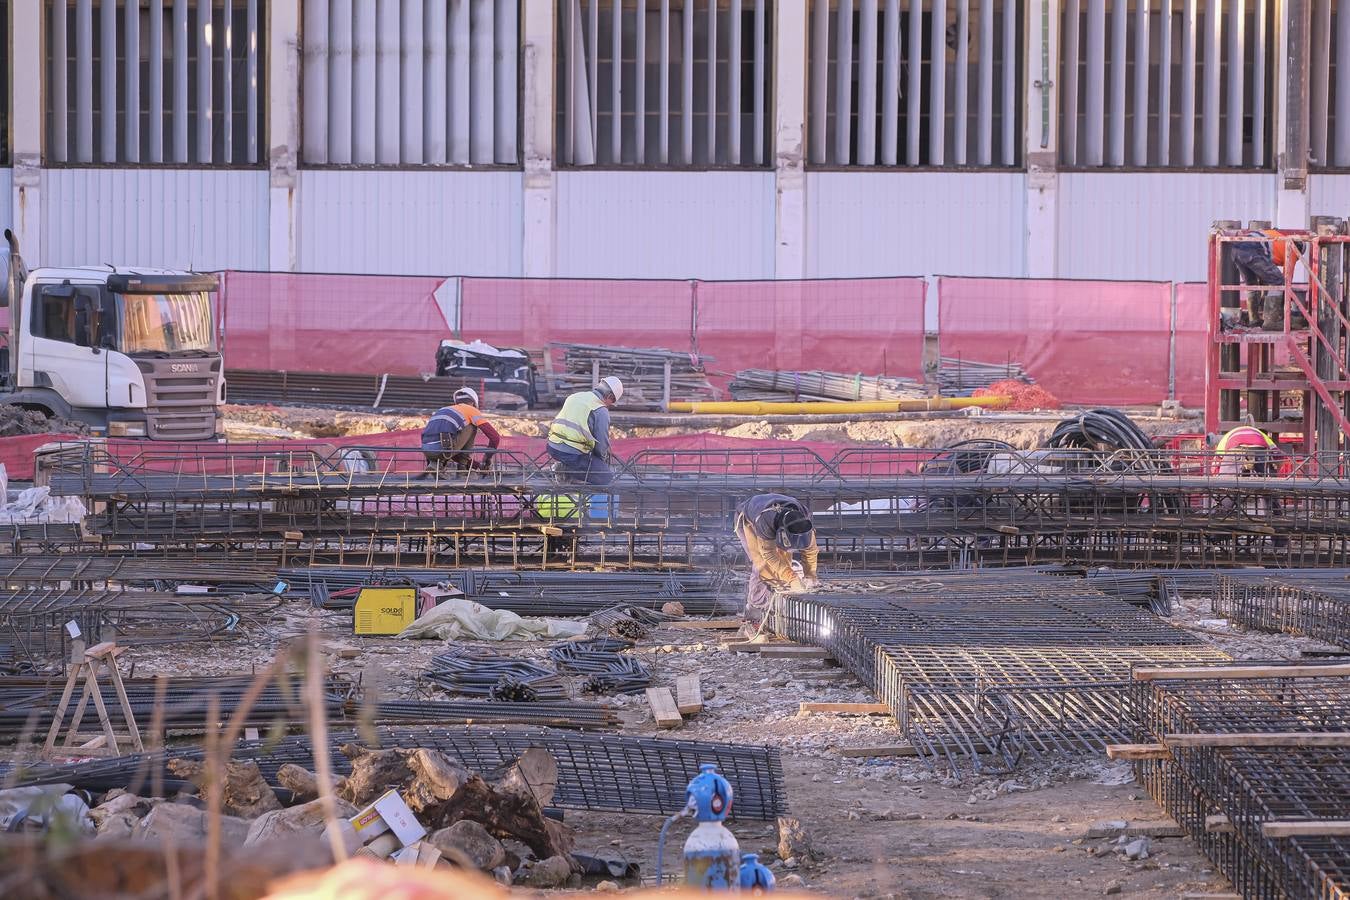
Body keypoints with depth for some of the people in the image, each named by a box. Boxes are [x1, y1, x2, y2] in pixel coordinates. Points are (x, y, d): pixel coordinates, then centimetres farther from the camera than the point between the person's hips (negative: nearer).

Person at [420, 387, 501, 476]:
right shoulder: (471, 410, 17)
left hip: (426, 451, 6)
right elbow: (495, 437, 11)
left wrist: (476, 465, 42)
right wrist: (487, 459, 27)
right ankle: (462, 465, 16)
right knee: (471, 427, 20)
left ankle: (435, 463, 13)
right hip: (443, 449, -6)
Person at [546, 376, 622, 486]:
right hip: (574, 455, -8)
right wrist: (603, 459, 19)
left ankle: (563, 467, 9)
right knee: (607, 477, 4)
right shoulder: (601, 410, -5)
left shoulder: (574, 396, 18)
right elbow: (602, 445, -5)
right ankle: (570, 473, -10)